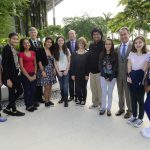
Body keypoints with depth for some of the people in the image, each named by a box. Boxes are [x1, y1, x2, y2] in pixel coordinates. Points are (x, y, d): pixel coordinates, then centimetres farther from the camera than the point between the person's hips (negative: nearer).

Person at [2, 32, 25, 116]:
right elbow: (4, 64, -19)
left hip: (15, 74, 9)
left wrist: (17, 74, 7)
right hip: (10, 75, -9)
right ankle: (13, 110, 24)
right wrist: (8, 79, -21)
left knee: (20, 90, 14)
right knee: (12, 93, 4)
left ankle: (8, 108, 26)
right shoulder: (6, 48, -14)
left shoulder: (15, 49, 11)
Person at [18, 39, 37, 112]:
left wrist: (35, 74, 0)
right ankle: (28, 106, 21)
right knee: (27, 91, 5)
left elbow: (35, 64, 11)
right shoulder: (21, 54, -7)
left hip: (33, 74, 4)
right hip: (25, 75, -4)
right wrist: (28, 76, -11)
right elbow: (21, 67, -11)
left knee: (33, 90, 9)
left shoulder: (33, 52, 7)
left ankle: (32, 104, 25)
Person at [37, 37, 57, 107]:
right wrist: (42, 71, -17)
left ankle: (49, 100, 20)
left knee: (50, 87, 9)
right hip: (44, 70, -6)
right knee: (47, 87, -5)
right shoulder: (40, 50, -7)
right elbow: (39, 61, -11)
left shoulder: (51, 51, 11)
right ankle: (46, 102, 8)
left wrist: (54, 69, 5)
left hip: (51, 70, 6)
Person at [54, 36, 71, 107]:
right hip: (59, 71, 1)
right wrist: (58, 71, -4)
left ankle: (66, 100, 2)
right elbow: (55, 62, 2)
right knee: (61, 85, 6)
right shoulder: (55, 51, 2)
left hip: (66, 70, -1)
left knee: (65, 86, -7)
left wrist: (66, 70, -6)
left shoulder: (67, 50, 2)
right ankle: (62, 97, 23)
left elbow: (69, 61, 2)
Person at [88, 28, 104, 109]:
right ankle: (95, 103, 28)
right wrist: (89, 69, 12)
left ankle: (102, 104, 17)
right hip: (92, 71, 6)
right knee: (93, 88, 13)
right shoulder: (91, 45, 11)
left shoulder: (104, 44, -8)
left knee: (100, 89, 1)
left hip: (100, 71, -6)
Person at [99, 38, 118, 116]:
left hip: (112, 76, -1)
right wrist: (105, 76, -8)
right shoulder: (102, 54, 3)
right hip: (103, 76, 1)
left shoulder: (115, 54, -4)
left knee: (110, 93, 7)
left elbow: (115, 67, -7)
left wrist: (111, 77, -12)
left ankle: (109, 109, 19)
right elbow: (100, 66, 1)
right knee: (104, 93, 4)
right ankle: (103, 108, 18)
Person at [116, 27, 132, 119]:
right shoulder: (118, 48, 8)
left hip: (128, 74, -5)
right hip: (119, 74, 5)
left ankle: (129, 111, 25)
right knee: (120, 93, 17)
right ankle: (121, 108, 34)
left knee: (128, 94, 7)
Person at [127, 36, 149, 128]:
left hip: (141, 81, -3)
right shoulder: (131, 54, 5)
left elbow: (145, 69, -8)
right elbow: (129, 66, 2)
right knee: (133, 99, 11)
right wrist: (130, 76, -11)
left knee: (140, 99, 5)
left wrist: (140, 80, -14)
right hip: (132, 80, 3)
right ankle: (134, 116, 26)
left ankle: (140, 118, 20)